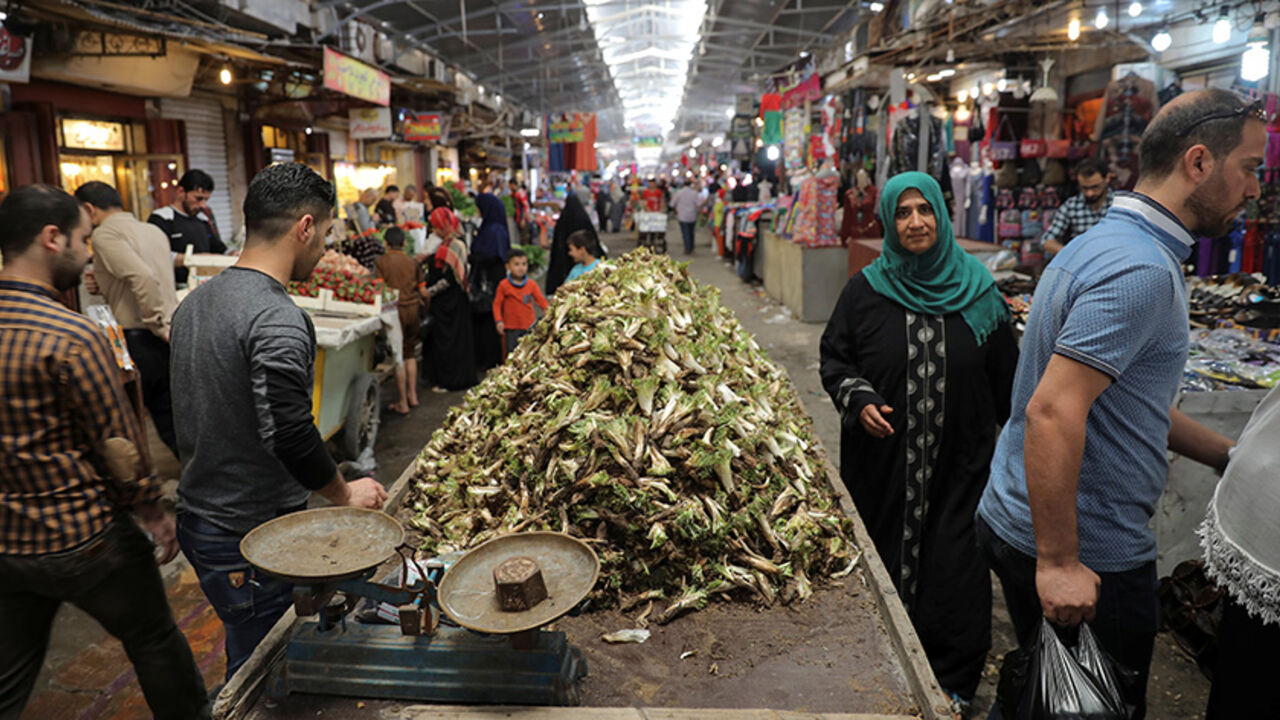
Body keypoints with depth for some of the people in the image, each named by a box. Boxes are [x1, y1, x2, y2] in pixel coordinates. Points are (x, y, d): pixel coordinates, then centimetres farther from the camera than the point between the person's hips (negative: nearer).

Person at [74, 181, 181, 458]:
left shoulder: (105, 233, -9)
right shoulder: (153, 230, 16)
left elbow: (143, 278, -24)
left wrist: (159, 325, -19)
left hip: (141, 339, -8)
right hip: (171, 334, 8)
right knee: (166, 413, 15)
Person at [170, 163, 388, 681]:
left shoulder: (195, 301, 8)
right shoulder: (277, 319, -23)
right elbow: (289, 435, -27)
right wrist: (344, 493, -11)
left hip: (196, 518, 9)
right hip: (251, 541, -9)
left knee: (247, 661, 24)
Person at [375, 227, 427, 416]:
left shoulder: (380, 261, -6)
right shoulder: (413, 262, 4)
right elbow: (423, 292, 4)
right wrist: (421, 302, 24)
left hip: (396, 309, -4)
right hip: (413, 309, 4)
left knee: (398, 357, 1)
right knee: (410, 353, 19)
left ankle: (403, 403, 5)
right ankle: (412, 395, 25)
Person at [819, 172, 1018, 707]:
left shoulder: (978, 291, 2)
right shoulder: (866, 291, -1)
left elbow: (1006, 377, 7)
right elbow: (833, 358, 5)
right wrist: (858, 399, -13)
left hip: (960, 463, 1)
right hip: (882, 461, 0)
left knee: (953, 565, 5)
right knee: (884, 561, 9)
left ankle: (954, 679, 26)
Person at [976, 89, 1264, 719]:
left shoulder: (1099, 244, 12)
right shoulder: (1143, 270, -21)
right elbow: (1052, 412, -31)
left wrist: (1229, 456, 19)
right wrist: (1058, 563, -27)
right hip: (1095, 558, -9)